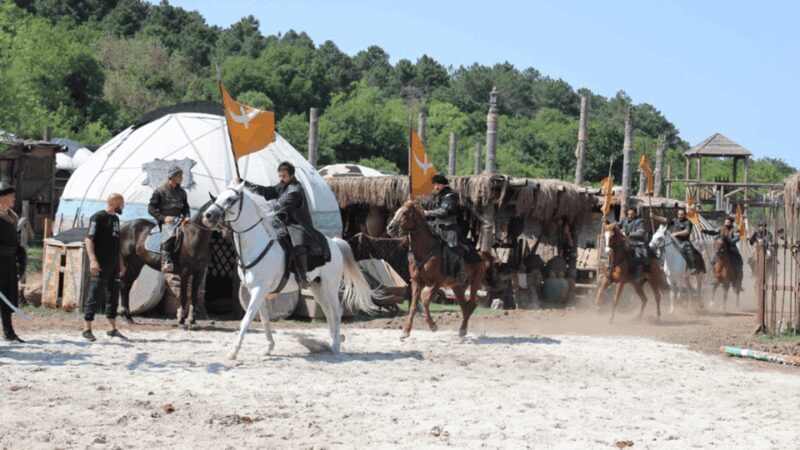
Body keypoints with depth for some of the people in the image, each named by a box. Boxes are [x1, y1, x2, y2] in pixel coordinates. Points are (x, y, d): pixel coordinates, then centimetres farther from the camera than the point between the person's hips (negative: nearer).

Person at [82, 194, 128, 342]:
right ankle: (87, 329, -1)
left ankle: (112, 328, 14)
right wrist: (92, 260, -23)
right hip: (100, 265, -8)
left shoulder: (115, 219, 18)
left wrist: (121, 263, 23)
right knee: (95, 296, -6)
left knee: (113, 296, 8)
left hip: (113, 265, 8)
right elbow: (88, 239, -14)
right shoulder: (98, 217, -8)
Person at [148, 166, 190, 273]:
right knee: (170, 233, -36)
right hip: (165, 221, -6)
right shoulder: (160, 191, 1)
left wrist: (186, 218, 1)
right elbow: (151, 208, -1)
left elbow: (186, 208, 24)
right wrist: (163, 218, -14)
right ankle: (166, 263, -40)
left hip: (178, 220, 6)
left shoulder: (181, 192, 16)